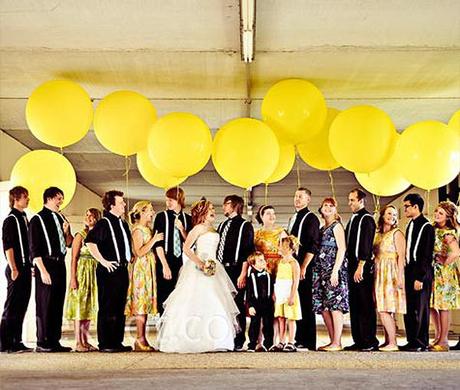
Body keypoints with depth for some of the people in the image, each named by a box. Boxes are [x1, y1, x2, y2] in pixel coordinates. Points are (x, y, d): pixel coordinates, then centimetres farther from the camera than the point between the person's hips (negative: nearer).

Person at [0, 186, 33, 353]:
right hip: (16, 269, -8)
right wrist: (13, 269, -17)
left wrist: (30, 267, 15)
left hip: (26, 268, 8)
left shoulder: (24, 219, 16)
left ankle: (16, 342, 16)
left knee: (21, 307, 10)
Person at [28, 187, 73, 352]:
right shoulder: (38, 219, -4)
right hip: (46, 264, -7)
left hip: (60, 264, 7)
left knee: (58, 304, 8)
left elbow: (69, 243, 20)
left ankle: (54, 341, 15)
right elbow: (34, 249, -10)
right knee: (44, 304, -4)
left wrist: (66, 232, 0)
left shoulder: (61, 218, 15)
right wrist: (42, 270, -17)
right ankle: (42, 343, 3)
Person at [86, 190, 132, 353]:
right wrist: (103, 261, -20)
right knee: (107, 308, -4)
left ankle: (117, 342, 19)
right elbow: (89, 242, -22)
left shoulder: (123, 224, 17)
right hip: (109, 271, -9)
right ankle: (105, 343, 1)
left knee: (120, 308, 12)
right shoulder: (104, 223, -10)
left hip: (122, 270, 9)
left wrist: (128, 259, 19)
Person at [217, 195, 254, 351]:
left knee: (237, 305, -2)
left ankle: (238, 342, 5)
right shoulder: (222, 225, 18)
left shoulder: (245, 225, -2)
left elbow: (247, 252, -8)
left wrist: (243, 274, -14)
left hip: (235, 270, -6)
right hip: (220, 270, 6)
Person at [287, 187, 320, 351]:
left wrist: (304, 266, -18)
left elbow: (313, 245, -13)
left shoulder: (311, 218, -5)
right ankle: (298, 339, 15)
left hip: (304, 267, -8)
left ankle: (308, 342, -2)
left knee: (305, 303, -6)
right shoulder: (293, 218, 19)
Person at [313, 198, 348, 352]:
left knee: (335, 306, -9)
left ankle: (337, 343, -7)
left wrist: (335, 271, -18)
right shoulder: (322, 229, 19)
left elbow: (342, 249, -11)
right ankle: (333, 341, 11)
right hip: (321, 271, 8)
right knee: (324, 307, 6)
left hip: (333, 270, -8)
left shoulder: (337, 226, -2)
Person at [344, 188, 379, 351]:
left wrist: (361, 267, -20)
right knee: (354, 305, 10)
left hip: (363, 269, -9)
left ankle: (370, 341, 0)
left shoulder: (367, 219, -9)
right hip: (352, 267, 9)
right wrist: (350, 267, 15)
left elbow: (365, 245, -16)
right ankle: (358, 341, 15)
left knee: (366, 306, -5)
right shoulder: (353, 219, 18)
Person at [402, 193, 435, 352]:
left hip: (420, 273, -8)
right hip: (409, 271, 8)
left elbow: (427, 255, -15)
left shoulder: (426, 227, -11)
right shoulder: (410, 225, 14)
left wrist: (420, 277, -18)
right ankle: (412, 341, 18)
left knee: (420, 309, -2)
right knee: (408, 309, 10)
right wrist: (405, 272, 12)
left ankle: (421, 343, 6)